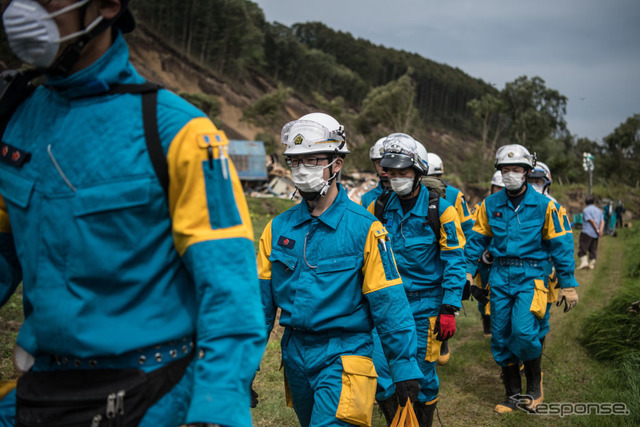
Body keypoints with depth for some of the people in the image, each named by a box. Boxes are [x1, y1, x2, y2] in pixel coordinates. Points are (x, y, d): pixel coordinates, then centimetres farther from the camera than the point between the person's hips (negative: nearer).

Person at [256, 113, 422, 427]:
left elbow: (389, 305, -9)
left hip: (343, 356, -5)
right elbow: (262, 299, 6)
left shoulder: (364, 229, -11)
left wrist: (405, 367, -8)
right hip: (295, 353, 5)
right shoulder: (278, 228, 2)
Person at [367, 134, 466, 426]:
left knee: (421, 373, 6)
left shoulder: (440, 210, -6)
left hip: (425, 305, -2)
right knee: (378, 369, -4)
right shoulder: (378, 208, 3)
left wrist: (449, 310, -11)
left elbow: (454, 263, -6)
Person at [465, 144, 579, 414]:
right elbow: (477, 240, 12)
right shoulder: (490, 205, 5)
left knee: (523, 330, -20)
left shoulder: (543, 206, -2)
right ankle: (513, 393, 21)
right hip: (500, 277, 4)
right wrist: (467, 272, 3)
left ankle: (534, 380, 9)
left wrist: (568, 284, 2)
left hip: (531, 277, -3)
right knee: (500, 336, 5)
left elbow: (560, 246, 2)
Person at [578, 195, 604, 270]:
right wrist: (600, 230, -8)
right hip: (595, 234, 6)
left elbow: (591, 220, -12)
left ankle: (584, 262, -17)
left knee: (582, 248, -4)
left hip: (586, 232, -6)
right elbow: (602, 221, 3)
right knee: (593, 249, 11)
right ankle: (592, 263, 12)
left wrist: (597, 230, -9)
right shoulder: (599, 210, 16)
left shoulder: (586, 210, -3)